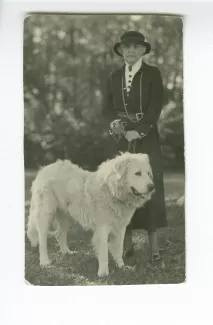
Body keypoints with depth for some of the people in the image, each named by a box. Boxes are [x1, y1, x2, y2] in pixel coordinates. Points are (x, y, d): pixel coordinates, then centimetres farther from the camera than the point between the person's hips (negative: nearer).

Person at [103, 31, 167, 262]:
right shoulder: (114, 77, 12)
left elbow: (155, 107, -8)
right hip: (121, 139, 3)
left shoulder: (153, 74, 2)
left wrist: (138, 130, -18)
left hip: (146, 137, -2)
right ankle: (127, 244, 5)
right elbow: (107, 107, 8)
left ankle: (154, 246, -1)